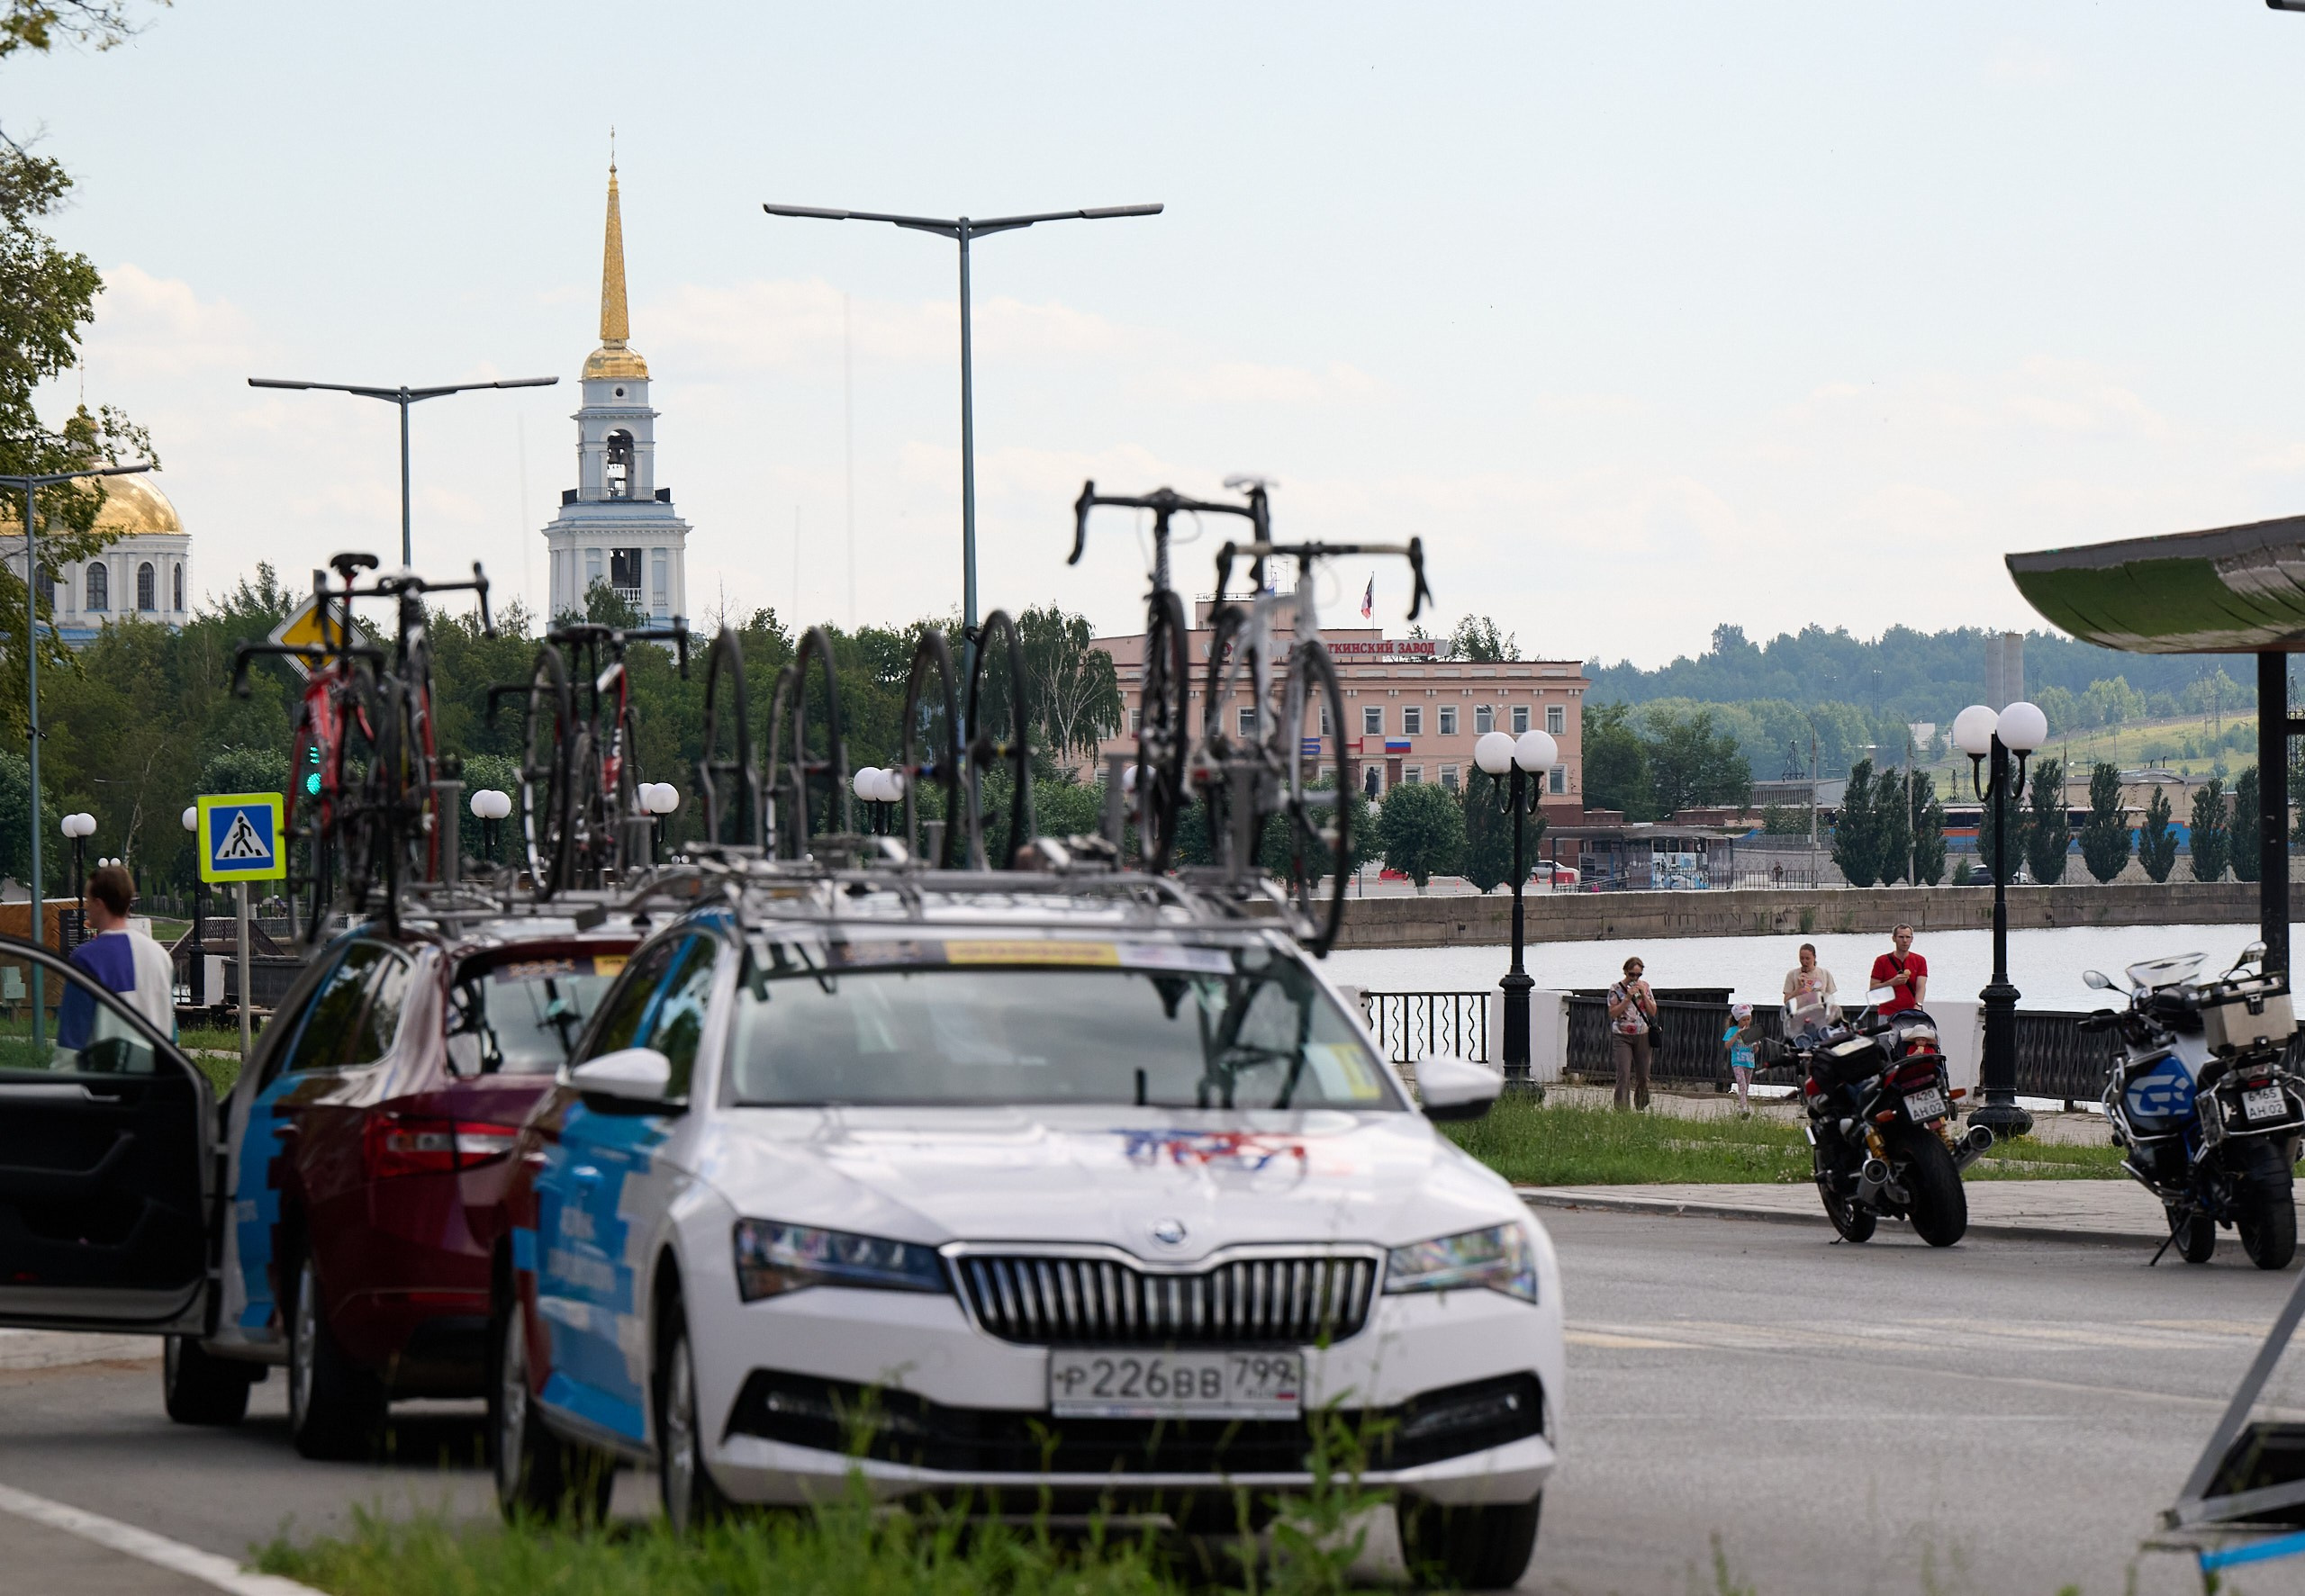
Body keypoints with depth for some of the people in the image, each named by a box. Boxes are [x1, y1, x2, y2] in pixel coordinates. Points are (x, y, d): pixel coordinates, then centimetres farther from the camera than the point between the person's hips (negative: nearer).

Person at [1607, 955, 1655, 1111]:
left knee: (1643, 1075, 7)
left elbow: (1653, 1011, 5)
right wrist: (1628, 997, -16)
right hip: (1622, 1037, -3)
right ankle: (1621, 1109, -15)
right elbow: (1613, 1013, -9)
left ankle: (1641, 1107, 22)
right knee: (1624, 1074, -14)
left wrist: (1643, 994, -7)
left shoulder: (1645, 987, 8)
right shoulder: (1616, 989, -1)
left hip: (1642, 1036, 3)